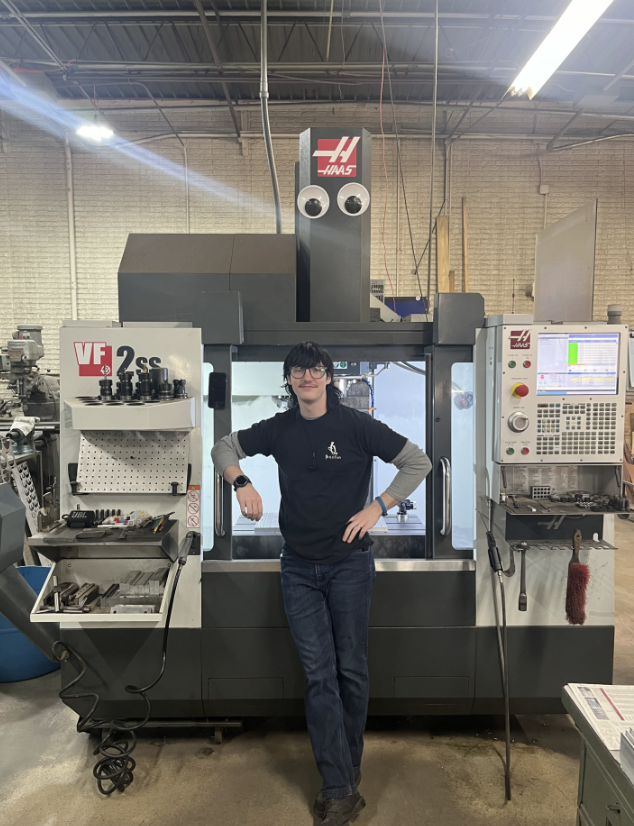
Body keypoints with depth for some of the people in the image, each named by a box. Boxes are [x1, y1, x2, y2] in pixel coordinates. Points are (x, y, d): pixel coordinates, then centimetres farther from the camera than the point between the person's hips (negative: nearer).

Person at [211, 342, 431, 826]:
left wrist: (377, 508, -11)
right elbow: (224, 448, 14)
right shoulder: (280, 429, 2)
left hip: (349, 563, -2)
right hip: (300, 567, 2)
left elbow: (419, 463, -4)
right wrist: (241, 482, -6)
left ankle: (348, 770, 33)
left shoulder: (356, 425, -9)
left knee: (350, 670, 12)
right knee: (319, 674, 4)